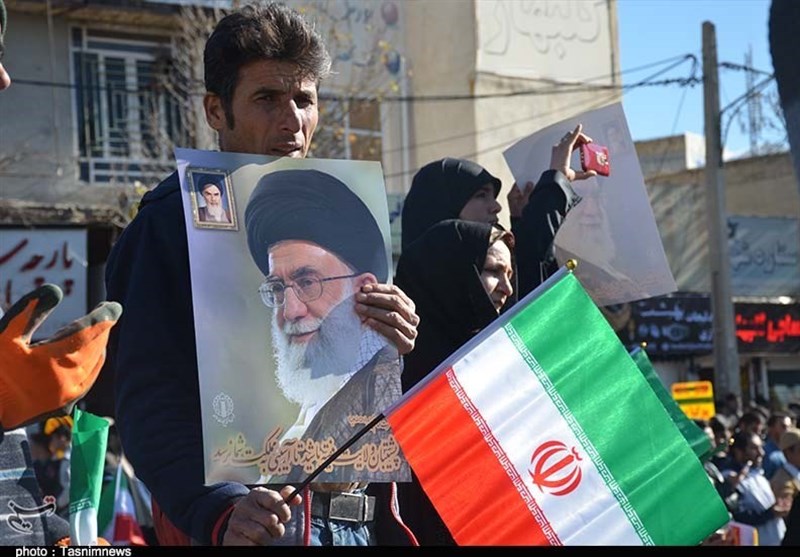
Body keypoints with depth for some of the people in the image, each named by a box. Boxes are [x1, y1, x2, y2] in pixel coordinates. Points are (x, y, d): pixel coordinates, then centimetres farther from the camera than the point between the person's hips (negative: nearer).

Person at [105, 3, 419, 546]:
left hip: (360, 518, 6)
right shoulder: (178, 221, -6)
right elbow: (151, 402, -17)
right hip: (262, 520, -6)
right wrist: (223, 512, -32)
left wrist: (401, 348, -7)